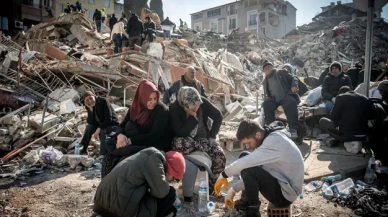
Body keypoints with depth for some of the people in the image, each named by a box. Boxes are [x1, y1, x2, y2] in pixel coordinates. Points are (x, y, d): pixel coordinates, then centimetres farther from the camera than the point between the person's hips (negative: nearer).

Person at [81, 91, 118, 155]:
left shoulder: (103, 101, -20)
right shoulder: (90, 107, -2)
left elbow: (109, 119, -25)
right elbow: (90, 122, -12)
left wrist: (99, 129, -31)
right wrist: (90, 109, -21)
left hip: (112, 125, -6)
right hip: (100, 125, 6)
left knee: (103, 132, -32)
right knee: (89, 127, -17)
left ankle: (103, 155, -23)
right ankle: (83, 150, -5)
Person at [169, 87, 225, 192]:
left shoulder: (202, 102, -11)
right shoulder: (174, 108, -19)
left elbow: (218, 116, 1)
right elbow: (180, 133, -23)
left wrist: (212, 135, -5)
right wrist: (193, 117, -25)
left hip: (204, 138, 3)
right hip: (186, 141, -3)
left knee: (220, 156, -25)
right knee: (178, 142, -40)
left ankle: (210, 186, 0)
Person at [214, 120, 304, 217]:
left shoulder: (275, 141, -26)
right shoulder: (269, 138, 3)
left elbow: (247, 167, -30)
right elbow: (252, 168, 9)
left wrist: (223, 175, -13)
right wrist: (234, 189, 5)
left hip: (285, 193, -9)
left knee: (248, 169, -27)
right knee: (244, 157, 4)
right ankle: (245, 202, 14)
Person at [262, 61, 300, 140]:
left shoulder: (281, 73, 13)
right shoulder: (265, 81, 24)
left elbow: (293, 78, 9)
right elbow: (266, 94, 28)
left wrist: (294, 86, -12)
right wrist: (267, 99, 7)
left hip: (286, 96, -3)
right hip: (274, 99, 3)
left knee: (291, 103, -38)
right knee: (266, 104, -30)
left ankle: (293, 129, -38)